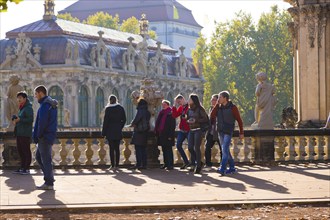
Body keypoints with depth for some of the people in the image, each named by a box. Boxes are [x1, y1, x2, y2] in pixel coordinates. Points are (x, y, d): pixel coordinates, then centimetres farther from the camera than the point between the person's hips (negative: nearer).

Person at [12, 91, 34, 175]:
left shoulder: (28, 108, -10)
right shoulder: (22, 108, 18)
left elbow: (30, 120, -19)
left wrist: (19, 119, -23)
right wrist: (15, 119, 8)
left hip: (25, 133, -9)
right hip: (19, 133, 9)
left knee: (26, 151, -5)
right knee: (20, 151, 11)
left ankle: (27, 169, -1)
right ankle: (22, 168, 17)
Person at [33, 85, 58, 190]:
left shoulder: (45, 105, -15)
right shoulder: (52, 104, 16)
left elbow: (42, 122, -21)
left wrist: (38, 135, -12)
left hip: (45, 137, -10)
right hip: (50, 136, 10)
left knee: (46, 159, -5)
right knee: (38, 156, 17)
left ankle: (49, 183, -3)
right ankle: (49, 177, 16)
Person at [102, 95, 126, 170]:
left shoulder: (108, 109, -9)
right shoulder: (121, 108, 4)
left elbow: (105, 121, -9)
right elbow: (124, 120, 7)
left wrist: (104, 132, -4)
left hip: (110, 131, -4)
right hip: (118, 131, 4)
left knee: (111, 148, -2)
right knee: (117, 148, 8)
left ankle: (112, 165, -3)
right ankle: (116, 165, 9)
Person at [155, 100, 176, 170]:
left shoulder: (170, 113, -9)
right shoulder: (161, 113, 15)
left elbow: (173, 125, -13)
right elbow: (158, 123, 20)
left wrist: (170, 135, -18)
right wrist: (157, 133, 15)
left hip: (167, 135, -8)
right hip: (161, 134, 8)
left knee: (168, 149, -7)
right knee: (164, 149, 11)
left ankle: (170, 164, -6)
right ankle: (166, 163, 17)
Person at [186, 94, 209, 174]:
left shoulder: (200, 109, -7)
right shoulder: (189, 109, 12)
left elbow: (205, 119, -11)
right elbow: (187, 118, 22)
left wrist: (196, 120, -19)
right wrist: (188, 120, -1)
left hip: (198, 130, -7)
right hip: (191, 130, 7)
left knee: (196, 148, -9)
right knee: (190, 147, 2)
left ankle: (198, 166, -1)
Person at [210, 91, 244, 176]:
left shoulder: (232, 107, -6)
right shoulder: (219, 107, 9)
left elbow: (239, 120, -2)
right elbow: (212, 116, -2)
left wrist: (241, 132, -3)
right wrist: (217, 105, -5)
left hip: (228, 131, -6)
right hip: (220, 131, 6)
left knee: (225, 150, -16)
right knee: (225, 150, 11)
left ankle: (222, 169, -22)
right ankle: (232, 167, 21)